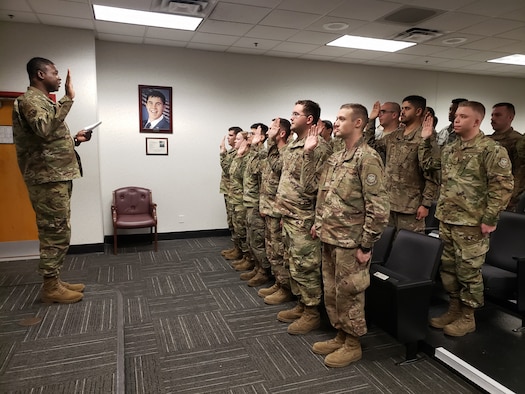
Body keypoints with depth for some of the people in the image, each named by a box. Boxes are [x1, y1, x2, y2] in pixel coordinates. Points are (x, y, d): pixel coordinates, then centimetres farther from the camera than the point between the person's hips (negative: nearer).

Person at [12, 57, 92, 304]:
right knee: (55, 234, -5)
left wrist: (75, 139, 14)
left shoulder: (43, 101, 22)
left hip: (58, 177, 10)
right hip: (48, 180, -10)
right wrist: (68, 98, -25)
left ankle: (54, 281, 22)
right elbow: (45, 130, -29)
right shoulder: (30, 100, -9)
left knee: (57, 233, 13)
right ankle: (50, 288, 6)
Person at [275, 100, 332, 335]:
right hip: (287, 217, 10)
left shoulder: (319, 148, -16)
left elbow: (310, 186, -21)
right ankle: (301, 305, 33)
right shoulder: (292, 145, 13)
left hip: (303, 219, -10)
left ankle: (312, 313, 18)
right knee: (294, 265, 18)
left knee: (305, 268, 2)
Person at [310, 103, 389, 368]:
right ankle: (340, 336, 35)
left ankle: (353, 345, 24)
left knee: (348, 294, 5)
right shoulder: (335, 158, 12)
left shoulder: (368, 158, -15)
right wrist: (318, 224, 15)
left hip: (350, 243, -8)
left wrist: (365, 245, -17)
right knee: (331, 292, 17)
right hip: (329, 239, 8)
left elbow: (378, 207, -19)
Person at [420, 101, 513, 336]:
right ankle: (454, 309, 29)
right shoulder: (449, 149, 11)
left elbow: (503, 186, -15)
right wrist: (425, 140, 14)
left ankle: (467, 317, 18)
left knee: (468, 271, 3)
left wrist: (490, 219, -17)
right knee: (447, 267, 14)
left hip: (471, 223, -7)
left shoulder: (491, 150, -11)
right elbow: (428, 164, 25)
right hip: (446, 220, 7)